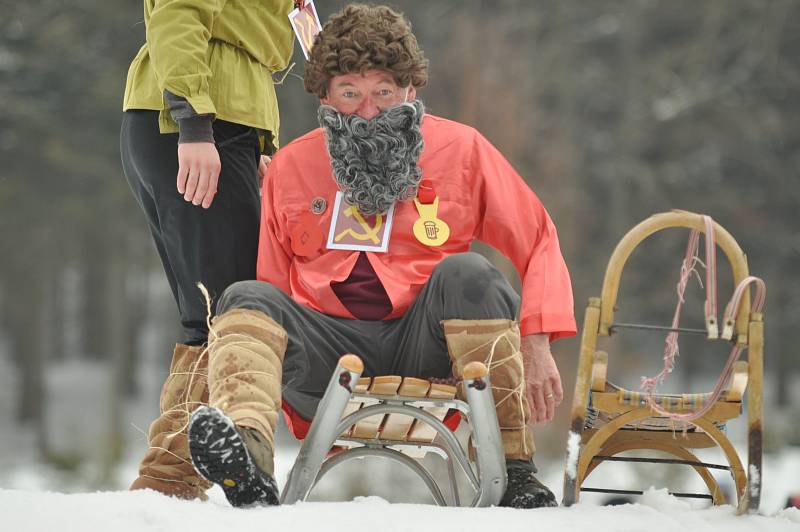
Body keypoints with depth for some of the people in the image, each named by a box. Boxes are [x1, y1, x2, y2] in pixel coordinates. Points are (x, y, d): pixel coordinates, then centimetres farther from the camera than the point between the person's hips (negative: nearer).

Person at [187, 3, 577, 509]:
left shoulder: (460, 149, 4)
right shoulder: (290, 168, 11)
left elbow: (538, 243, 6)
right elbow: (274, 284, 15)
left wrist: (536, 343, -8)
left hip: (423, 348, -2)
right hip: (331, 355, 2)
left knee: (468, 273, -28)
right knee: (246, 299, -22)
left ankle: (512, 466, -25)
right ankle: (247, 452, -51)